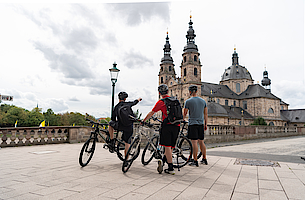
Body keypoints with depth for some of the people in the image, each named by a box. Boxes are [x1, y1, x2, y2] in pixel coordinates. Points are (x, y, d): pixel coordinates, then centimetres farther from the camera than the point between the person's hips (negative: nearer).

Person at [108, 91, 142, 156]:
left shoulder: (115, 108, -1)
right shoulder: (128, 104, 0)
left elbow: (113, 119, 7)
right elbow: (134, 102, 23)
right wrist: (138, 99, 46)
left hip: (120, 126, -1)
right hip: (129, 127, 1)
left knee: (110, 123, 27)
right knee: (127, 143, 13)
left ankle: (112, 142, 23)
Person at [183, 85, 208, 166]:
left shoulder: (188, 101, -7)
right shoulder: (203, 101, 9)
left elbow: (184, 114, -4)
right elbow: (206, 114, 12)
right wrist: (206, 124, 18)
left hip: (192, 124, -5)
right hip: (201, 124, 6)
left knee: (194, 142, -4)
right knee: (201, 142, 14)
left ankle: (195, 161, -1)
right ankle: (204, 159, 21)